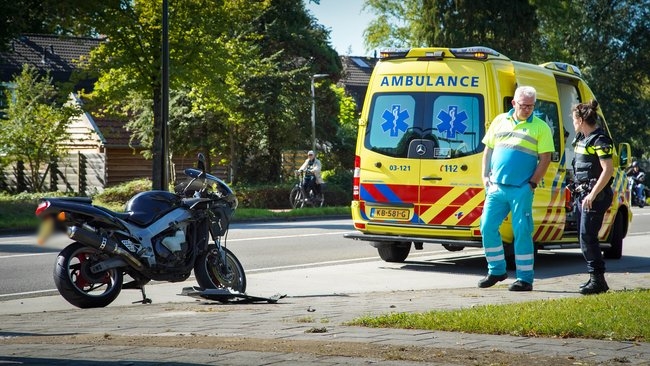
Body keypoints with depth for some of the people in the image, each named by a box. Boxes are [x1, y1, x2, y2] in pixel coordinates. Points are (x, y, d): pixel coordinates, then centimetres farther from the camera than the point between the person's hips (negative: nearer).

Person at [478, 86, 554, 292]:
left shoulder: (540, 127, 2)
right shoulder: (500, 121, 13)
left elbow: (545, 158, -2)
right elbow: (488, 150, 17)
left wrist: (532, 184, -9)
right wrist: (485, 176, 7)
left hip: (521, 190, -4)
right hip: (496, 187, 4)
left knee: (522, 232, -3)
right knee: (487, 227, 2)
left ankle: (525, 279, 3)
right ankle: (496, 271, 18)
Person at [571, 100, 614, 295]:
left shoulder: (599, 140, -14)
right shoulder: (582, 138, 15)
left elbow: (608, 170, -20)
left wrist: (593, 194, -25)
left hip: (596, 196, -10)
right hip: (582, 194, 10)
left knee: (588, 236, -13)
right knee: (584, 237, 11)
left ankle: (598, 280, -11)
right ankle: (595, 278, 17)